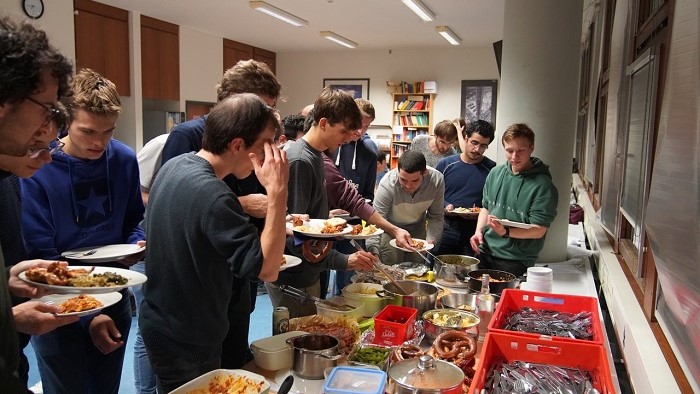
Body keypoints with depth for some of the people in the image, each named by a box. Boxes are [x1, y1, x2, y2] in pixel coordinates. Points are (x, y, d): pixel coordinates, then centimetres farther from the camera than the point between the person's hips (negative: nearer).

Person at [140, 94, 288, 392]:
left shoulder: (173, 167, -2)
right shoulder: (213, 196, -30)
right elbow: (267, 269, -30)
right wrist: (278, 191, -31)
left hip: (158, 322, 9)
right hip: (186, 344, -8)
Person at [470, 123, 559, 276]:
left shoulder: (543, 186, -12)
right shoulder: (495, 173, 6)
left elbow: (538, 231, -15)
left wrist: (505, 232, -29)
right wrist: (479, 231, 2)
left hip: (514, 261, -5)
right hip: (485, 252, 5)